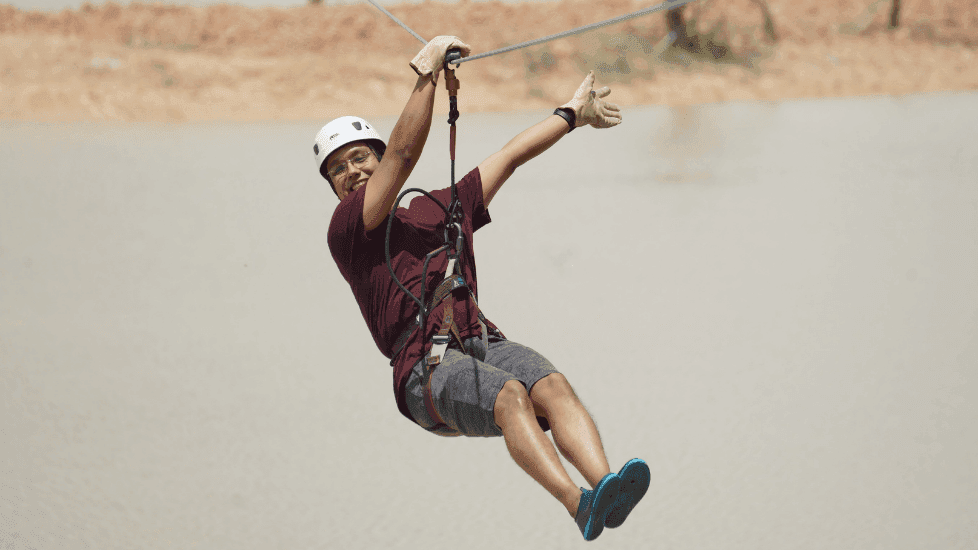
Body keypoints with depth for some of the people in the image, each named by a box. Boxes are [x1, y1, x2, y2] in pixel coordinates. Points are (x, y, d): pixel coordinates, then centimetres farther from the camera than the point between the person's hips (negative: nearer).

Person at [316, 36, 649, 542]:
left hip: (483, 343, 6)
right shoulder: (347, 231, 7)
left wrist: (572, 114, 44)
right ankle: (579, 506, -52)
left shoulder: (441, 209, 28)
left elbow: (511, 156, 36)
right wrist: (427, 73, -5)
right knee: (511, 394, -34)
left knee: (552, 386, -27)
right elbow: (403, 154, -4)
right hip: (426, 368, -5)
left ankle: (604, 484, -50)